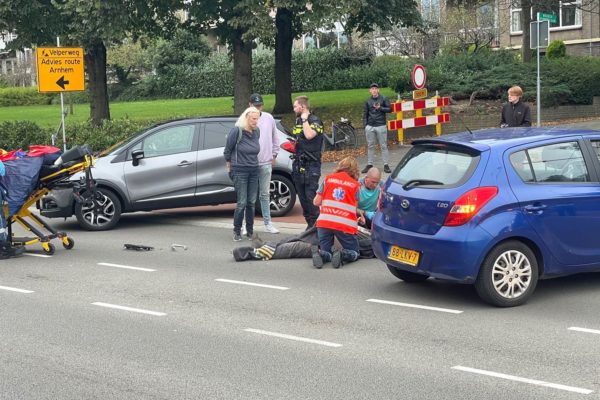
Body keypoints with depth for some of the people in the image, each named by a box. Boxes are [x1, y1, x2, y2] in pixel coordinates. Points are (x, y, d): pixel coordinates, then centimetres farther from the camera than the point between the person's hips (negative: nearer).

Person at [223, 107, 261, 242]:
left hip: (253, 171, 5)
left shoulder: (256, 131, 4)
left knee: (251, 202, 7)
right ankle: (237, 231, 6)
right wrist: (229, 166, 7)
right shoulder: (237, 131, -13)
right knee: (242, 203, -7)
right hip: (240, 171, -5)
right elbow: (227, 151, -2)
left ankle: (250, 231, 16)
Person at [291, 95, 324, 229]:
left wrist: (305, 119, -16)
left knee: (311, 195, -13)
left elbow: (309, 135, -26)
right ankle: (309, 224, 18)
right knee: (302, 196, 9)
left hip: (311, 164, -8)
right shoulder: (298, 121, 17)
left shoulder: (315, 120, -8)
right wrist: (292, 143, 14)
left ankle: (316, 224, -7)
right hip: (299, 163, 8)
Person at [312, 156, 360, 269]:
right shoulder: (355, 185, 7)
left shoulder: (328, 178, 9)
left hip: (324, 222, 2)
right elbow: (354, 208, 8)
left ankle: (319, 254, -18)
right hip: (345, 224, -2)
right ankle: (342, 255, -19)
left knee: (326, 252, 17)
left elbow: (316, 202, 8)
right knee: (354, 253, 15)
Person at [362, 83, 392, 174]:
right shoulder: (368, 101, 11)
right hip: (370, 126, 3)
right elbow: (365, 114, 13)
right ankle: (369, 164, 10)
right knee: (370, 146, 5)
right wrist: (365, 125, 6)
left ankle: (386, 165, 0)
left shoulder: (383, 99, 3)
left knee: (383, 146, -2)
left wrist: (380, 108, -13)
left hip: (381, 126, -3)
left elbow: (389, 109, 0)